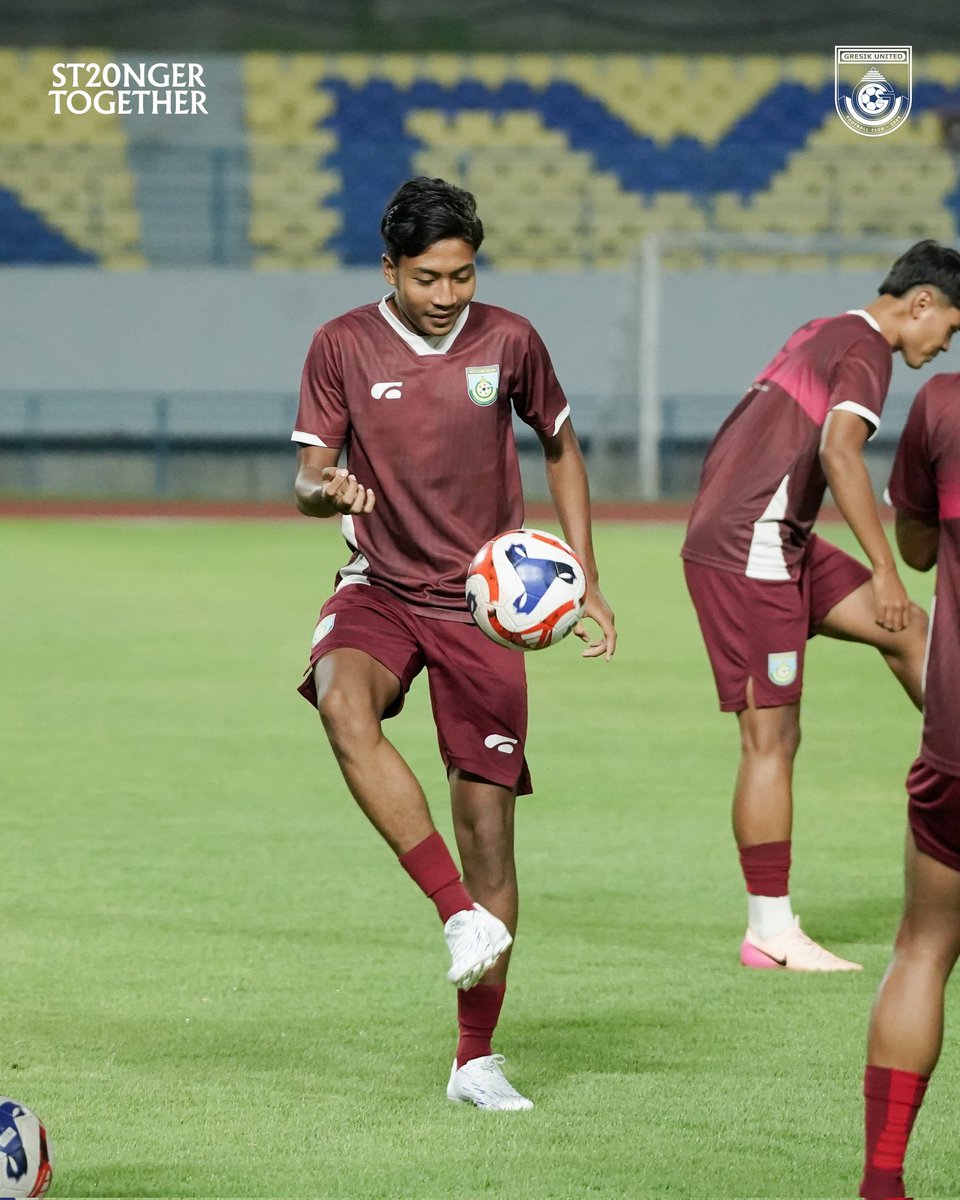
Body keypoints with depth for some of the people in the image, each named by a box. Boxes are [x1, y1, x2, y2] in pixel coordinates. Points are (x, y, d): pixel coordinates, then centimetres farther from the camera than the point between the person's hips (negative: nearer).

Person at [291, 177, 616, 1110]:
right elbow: (307, 478, -2)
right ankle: (461, 915, -36)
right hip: (380, 589, -1)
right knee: (343, 702, -36)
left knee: (487, 821, -3)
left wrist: (585, 580, 7)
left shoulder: (507, 341, -1)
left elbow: (560, 448, 13)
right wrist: (325, 490, -28)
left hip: (483, 603, 1)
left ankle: (476, 1060, 9)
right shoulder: (342, 347, -4)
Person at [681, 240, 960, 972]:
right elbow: (838, 451, -28)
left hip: (776, 545, 10)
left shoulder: (824, 335, 17)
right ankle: (771, 933, -3)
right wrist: (883, 568, -27)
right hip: (750, 553, -10)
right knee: (771, 739, -6)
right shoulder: (866, 351, -12)